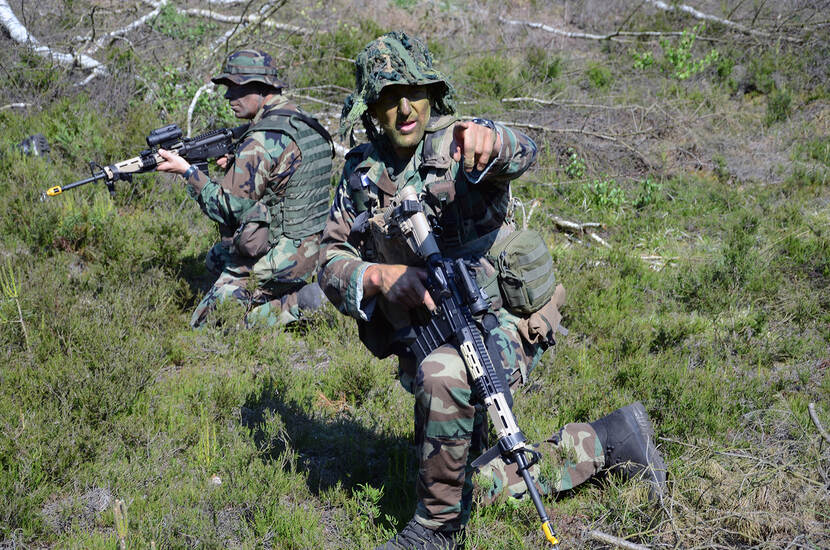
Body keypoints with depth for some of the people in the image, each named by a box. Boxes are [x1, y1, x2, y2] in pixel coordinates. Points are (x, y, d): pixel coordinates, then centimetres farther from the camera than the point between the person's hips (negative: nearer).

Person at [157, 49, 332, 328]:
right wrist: (236, 166, 9)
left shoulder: (262, 142, -21)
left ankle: (294, 306, -10)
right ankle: (295, 293, 11)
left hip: (271, 263, -9)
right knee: (216, 257, 30)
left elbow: (229, 209, -17)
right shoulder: (306, 124, 6)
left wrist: (187, 171, -9)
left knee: (204, 326, 2)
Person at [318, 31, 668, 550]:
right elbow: (331, 260, 2)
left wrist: (489, 141, -60)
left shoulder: (457, 143, -12)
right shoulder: (362, 174, 3)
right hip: (428, 339, 7)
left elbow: (521, 153, -35)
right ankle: (606, 443, 25)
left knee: (442, 372, -40)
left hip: (500, 321, -6)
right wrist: (380, 276, -20)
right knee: (469, 484, 9)